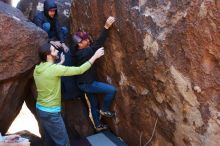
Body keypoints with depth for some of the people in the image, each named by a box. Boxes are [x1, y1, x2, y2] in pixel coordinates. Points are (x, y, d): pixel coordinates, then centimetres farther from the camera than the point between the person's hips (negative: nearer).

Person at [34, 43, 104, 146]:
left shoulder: (37, 69, 1)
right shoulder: (54, 69, -23)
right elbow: (79, 70, -19)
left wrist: (61, 63, 25)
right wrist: (95, 56, -10)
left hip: (40, 109, 9)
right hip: (51, 112, -9)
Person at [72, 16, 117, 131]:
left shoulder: (79, 51, 1)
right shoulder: (85, 52, -25)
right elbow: (99, 43, -30)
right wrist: (106, 27, -32)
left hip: (85, 83, 10)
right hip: (87, 83, -10)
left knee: (94, 104, 21)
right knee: (112, 90, -11)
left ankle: (98, 126, 37)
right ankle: (104, 110, 9)